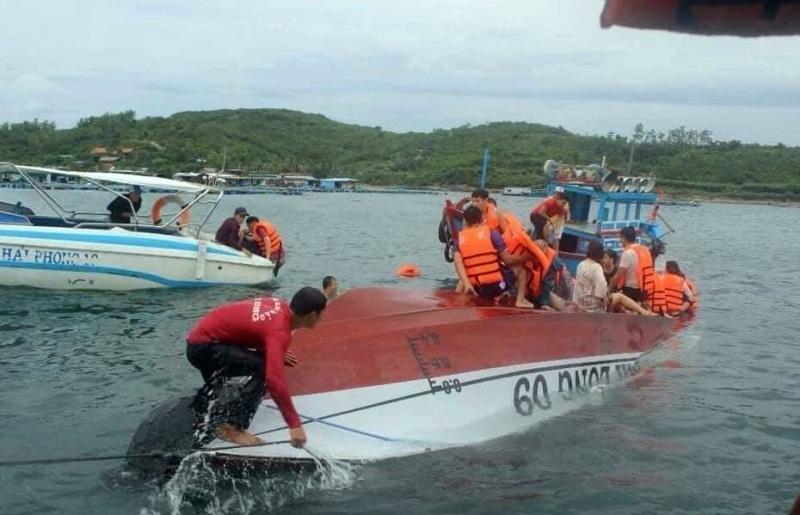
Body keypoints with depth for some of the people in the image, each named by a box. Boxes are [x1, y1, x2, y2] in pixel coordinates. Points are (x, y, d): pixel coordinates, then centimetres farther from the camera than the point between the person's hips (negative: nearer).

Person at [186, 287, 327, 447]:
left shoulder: (280, 306, -1)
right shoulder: (279, 331, -27)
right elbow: (275, 379, -38)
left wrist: (277, 353, 28)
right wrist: (295, 425, -37)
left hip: (200, 337, 9)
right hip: (203, 347, -9)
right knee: (263, 369, -21)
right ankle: (231, 427, -11)